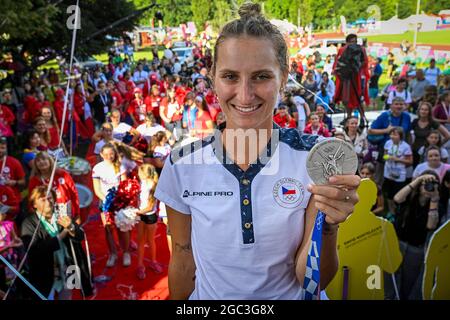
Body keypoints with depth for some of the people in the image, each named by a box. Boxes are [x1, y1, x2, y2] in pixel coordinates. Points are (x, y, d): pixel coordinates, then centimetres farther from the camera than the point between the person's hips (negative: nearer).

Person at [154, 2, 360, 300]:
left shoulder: (314, 159, -17)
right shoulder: (182, 165, -15)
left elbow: (310, 278, -16)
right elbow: (183, 266, -3)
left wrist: (327, 224, -31)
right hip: (208, 297, 1)